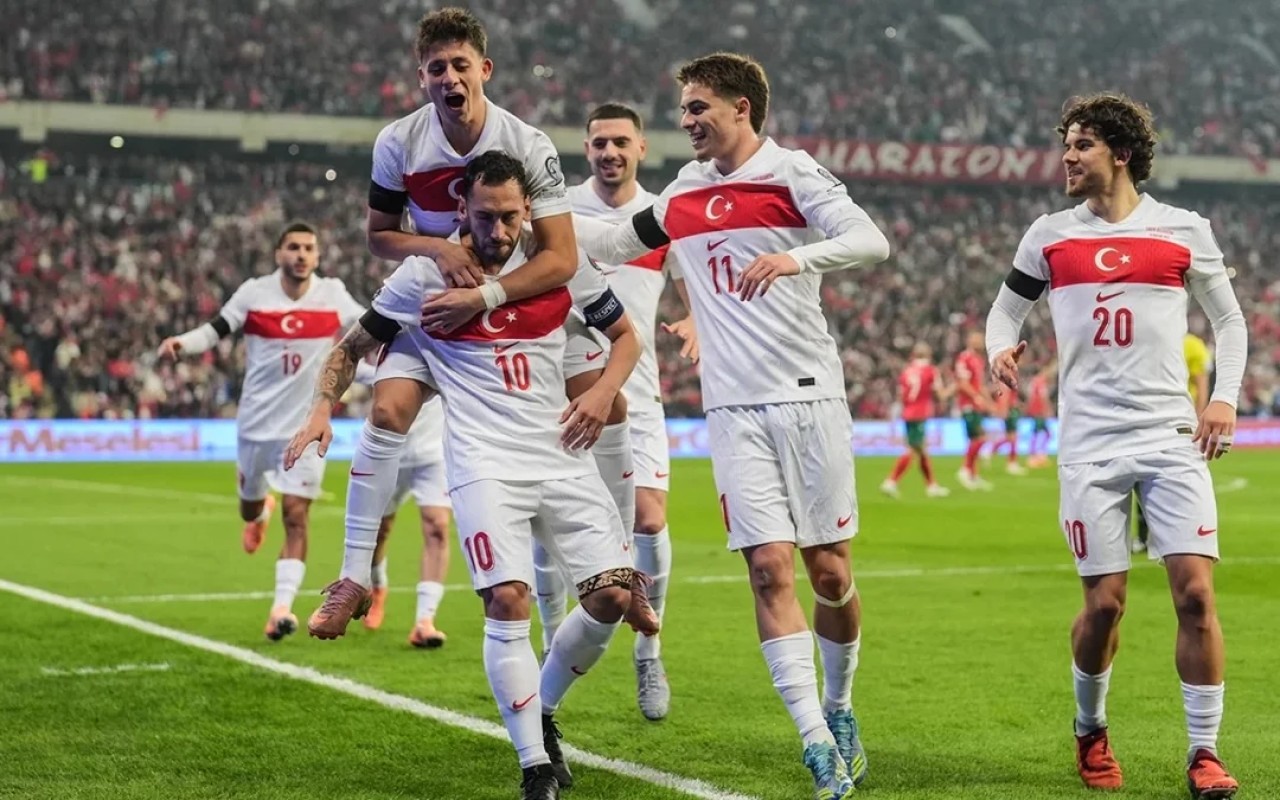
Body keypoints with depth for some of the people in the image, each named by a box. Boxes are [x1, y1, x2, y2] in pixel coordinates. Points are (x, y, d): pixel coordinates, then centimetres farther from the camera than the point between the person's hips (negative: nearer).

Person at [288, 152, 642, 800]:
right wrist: (322, 411, -6)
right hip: (485, 462, -3)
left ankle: (543, 711, 22)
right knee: (508, 603, -18)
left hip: (563, 456, 3)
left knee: (613, 595, -5)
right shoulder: (426, 273, -1)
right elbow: (353, 347, 10)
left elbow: (625, 336, 16)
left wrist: (602, 393, -2)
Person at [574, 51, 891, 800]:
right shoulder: (682, 196, 13)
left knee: (830, 571, 2)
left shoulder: (793, 174, -4)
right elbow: (615, 243, 30)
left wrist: (795, 258, -33)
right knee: (771, 570, -7)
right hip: (734, 409, 4)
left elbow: (872, 241, -18)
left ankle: (839, 709, 26)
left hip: (808, 397, -3)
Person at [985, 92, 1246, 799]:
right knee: (1104, 603, -1)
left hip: (1173, 437, 0)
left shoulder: (1184, 231, 5)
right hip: (1090, 444, 1)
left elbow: (1229, 319, 14)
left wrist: (1225, 397, 0)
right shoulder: (1049, 235, 8)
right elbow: (1006, 308, 18)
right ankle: (1090, 731, 25)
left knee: (1196, 591, -10)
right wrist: (1000, 346, -5)